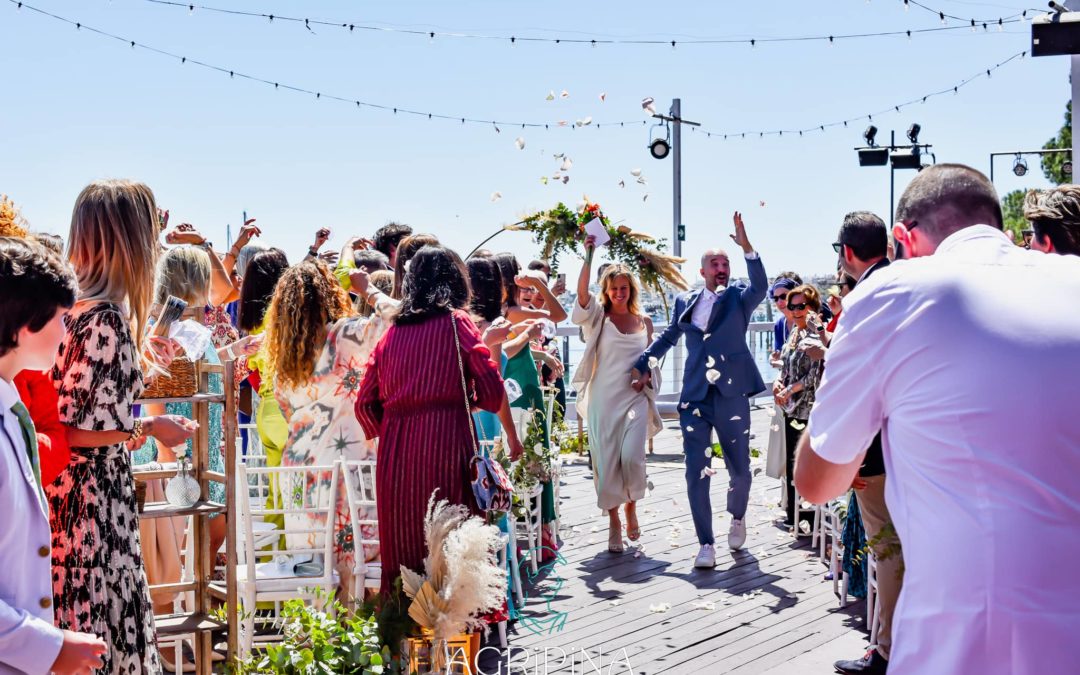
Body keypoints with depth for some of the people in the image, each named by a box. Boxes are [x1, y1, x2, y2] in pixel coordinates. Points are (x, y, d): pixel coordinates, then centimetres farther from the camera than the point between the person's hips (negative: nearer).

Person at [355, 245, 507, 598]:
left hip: (394, 451, 4)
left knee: (403, 545, 10)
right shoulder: (456, 322, 3)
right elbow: (492, 394, -1)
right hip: (447, 445, -4)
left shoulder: (392, 331, 14)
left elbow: (365, 403, 12)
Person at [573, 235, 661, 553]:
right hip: (603, 398, -1)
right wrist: (588, 256, -24)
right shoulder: (598, 317, 3)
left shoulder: (644, 321, 11)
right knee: (606, 461, 0)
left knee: (632, 457, -15)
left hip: (635, 398, 1)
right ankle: (614, 521, 14)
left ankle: (631, 507, 12)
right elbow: (582, 292, -16)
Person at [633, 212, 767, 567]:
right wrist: (642, 365, 25)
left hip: (731, 396, -2)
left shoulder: (739, 298, 3)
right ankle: (706, 544, 7)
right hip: (695, 398, 2)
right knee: (697, 475, -2)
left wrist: (746, 247, -30)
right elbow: (668, 336, 27)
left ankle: (737, 516, 37)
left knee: (741, 471, 6)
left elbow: (760, 287, -19)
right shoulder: (685, 302, 12)